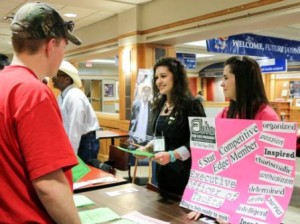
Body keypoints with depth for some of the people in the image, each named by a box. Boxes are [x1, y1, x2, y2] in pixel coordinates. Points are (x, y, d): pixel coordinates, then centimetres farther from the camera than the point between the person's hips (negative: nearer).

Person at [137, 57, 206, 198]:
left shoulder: (191, 104, -13)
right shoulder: (159, 105, 10)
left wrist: (172, 155, -28)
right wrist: (147, 147, 2)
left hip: (183, 172, -7)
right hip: (162, 170, 7)